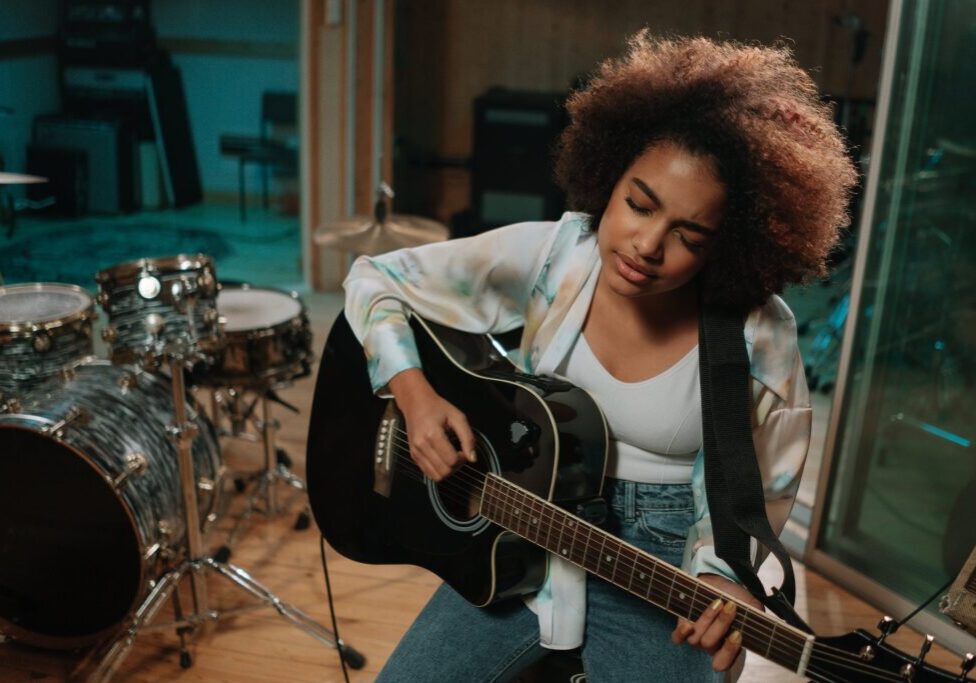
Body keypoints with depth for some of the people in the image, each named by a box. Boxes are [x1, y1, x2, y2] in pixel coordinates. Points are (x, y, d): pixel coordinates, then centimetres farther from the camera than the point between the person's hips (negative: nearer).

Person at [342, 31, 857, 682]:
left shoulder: (758, 335, -17)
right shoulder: (548, 256, -13)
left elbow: (761, 488, -2)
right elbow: (376, 280, -4)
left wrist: (716, 574, -20)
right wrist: (414, 393, -18)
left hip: (661, 574, -1)